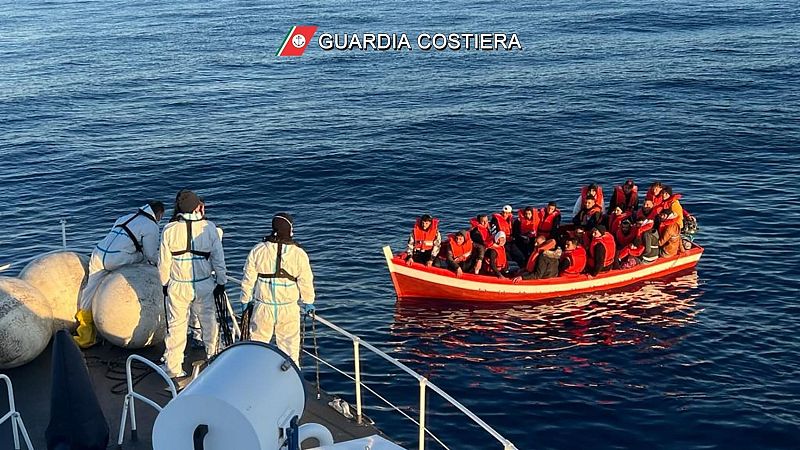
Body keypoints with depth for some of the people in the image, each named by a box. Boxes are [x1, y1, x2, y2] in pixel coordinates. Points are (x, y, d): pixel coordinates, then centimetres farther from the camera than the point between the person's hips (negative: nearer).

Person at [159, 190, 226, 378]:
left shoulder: (169, 230, -11)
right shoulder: (209, 227, -11)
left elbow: (163, 262, -4)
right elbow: (218, 258, -5)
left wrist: (165, 283, 10)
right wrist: (221, 282, 6)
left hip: (177, 287, 0)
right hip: (204, 285, 0)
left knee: (176, 325, 11)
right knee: (209, 321, 19)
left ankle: (172, 367, 18)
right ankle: (213, 355, 36)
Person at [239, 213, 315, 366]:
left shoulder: (258, 250, -6)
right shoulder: (299, 254, -9)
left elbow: (248, 278, 0)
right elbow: (306, 281, -3)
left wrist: (245, 300, 13)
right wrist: (308, 302, 13)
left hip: (263, 307, 1)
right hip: (289, 308, 0)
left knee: (258, 343, 14)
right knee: (289, 343, 13)